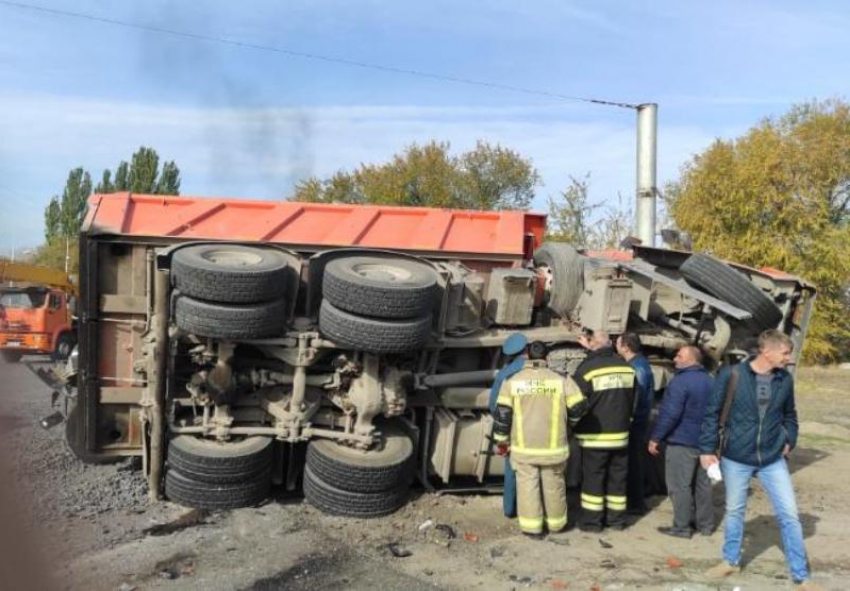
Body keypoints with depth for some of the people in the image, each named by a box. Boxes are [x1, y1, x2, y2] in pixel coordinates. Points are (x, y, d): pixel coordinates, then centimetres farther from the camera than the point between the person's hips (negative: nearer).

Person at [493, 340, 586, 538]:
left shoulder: (512, 380, -3)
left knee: (528, 484, 9)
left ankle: (531, 526, 11)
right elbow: (578, 407, -4)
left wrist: (502, 441, 8)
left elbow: (502, 413, -2)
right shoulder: (561, 380, -6)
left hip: (523, 447, 0)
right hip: (553, 447, 0)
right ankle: (556, 523, 29)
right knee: (554, 485, 15)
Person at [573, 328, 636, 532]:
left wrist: (576, 426, 5)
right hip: (620, 434, 5)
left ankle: (592, 520, 9)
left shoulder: (587, 368, -15)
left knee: (593, 478, 4)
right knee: (617, 477, 13)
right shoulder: (627, 366, 1)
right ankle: (617, 519, 22)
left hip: (594, 436, -5)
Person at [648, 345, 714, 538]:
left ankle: (681, 527, 2)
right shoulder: (709, 381, 11)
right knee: (702, 484, 16)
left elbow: (670, 414, -22)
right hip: (705, 441, 9)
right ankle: (706, 524, 23)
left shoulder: (681, 381, -17)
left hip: (682, 441, -9)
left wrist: (655, 438, -15)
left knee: (679, 486, -1)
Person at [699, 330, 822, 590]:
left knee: (789, 515, 4)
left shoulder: (785, 379, -3)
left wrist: (789, 441, 6)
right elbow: (712, 413, -8)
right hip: (736, 458, -2)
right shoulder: (732, 375, -14)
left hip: (773, 459, 2)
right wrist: (707, 449, -9)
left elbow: (789, 414, 15)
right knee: (735, 511, 14)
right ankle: (731, 561, 34)